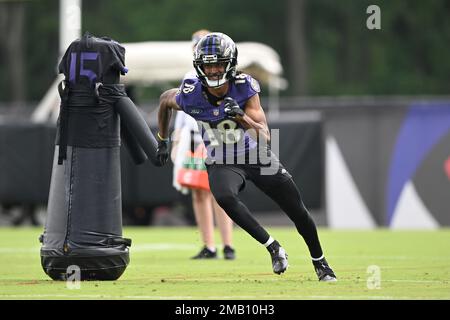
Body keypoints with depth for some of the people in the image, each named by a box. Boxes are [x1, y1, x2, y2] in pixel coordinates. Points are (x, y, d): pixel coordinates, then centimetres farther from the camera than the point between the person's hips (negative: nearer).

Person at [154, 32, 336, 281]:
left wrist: (241, 117, -42)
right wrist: (162, 141, 14)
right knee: (224, 197, -36)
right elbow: (165, 99, 7)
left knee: (299, 213, 5)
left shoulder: (245, 88, -22)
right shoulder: (189, 96, -19)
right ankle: (273, 248, -20)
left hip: (258, 157, 1)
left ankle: (320, 264, 33)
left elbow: (265, 137, -24)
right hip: (222, 164, 0)